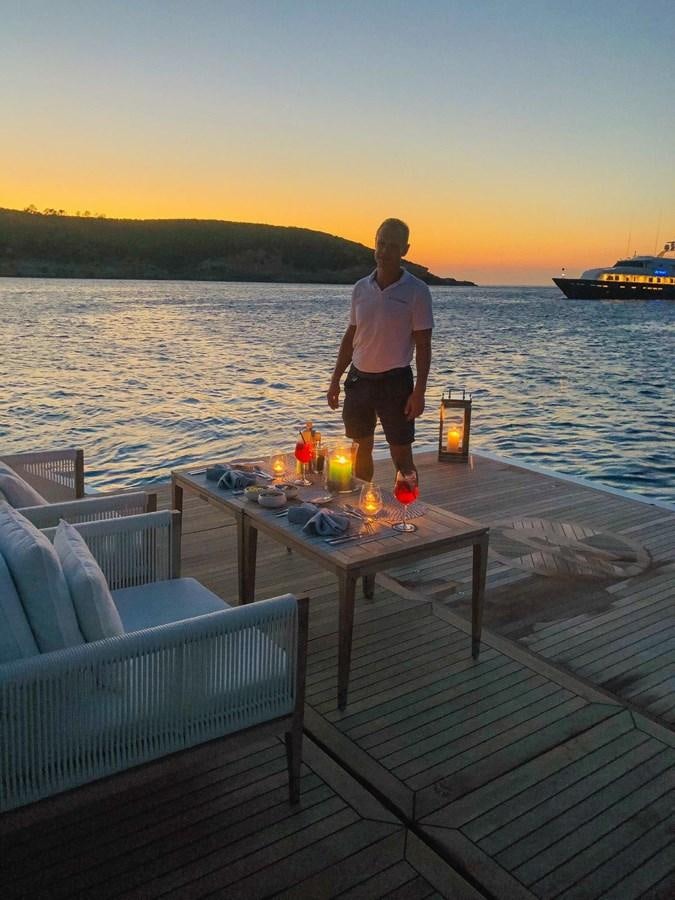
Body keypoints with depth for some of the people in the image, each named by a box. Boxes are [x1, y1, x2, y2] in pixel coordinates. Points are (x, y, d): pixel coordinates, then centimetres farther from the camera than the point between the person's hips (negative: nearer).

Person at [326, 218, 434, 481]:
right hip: (359, 378, 5)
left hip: (395, 381, -4)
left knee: (402, 457, 1)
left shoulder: (416, 291, -8)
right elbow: (351, 336, 12)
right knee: (361, 452, 13)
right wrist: (335, 379, 9)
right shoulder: (361, 288, 5)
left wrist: (419, 392, -14)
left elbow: (423, 345, -8)